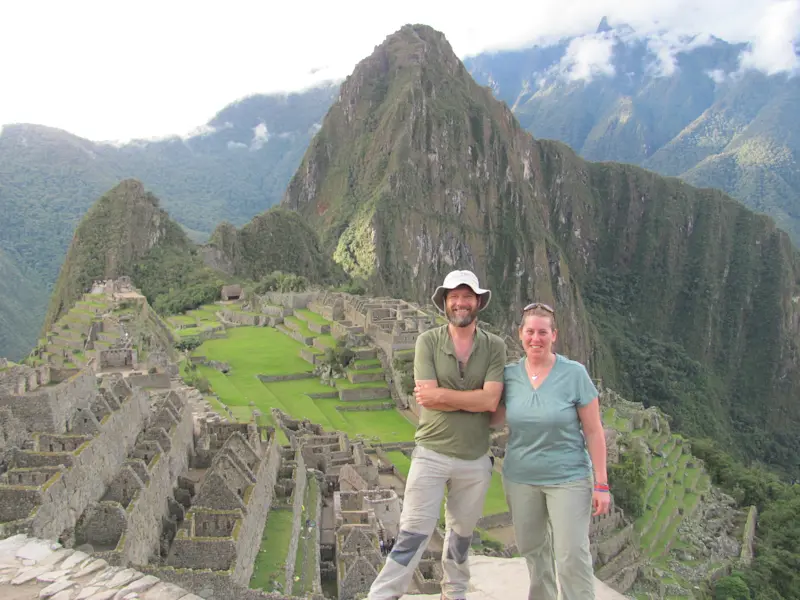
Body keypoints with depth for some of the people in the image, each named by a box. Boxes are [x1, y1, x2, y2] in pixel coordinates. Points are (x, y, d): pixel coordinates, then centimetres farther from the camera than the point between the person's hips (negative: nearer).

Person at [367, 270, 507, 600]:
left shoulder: (495, 346, -3)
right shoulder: (428, 341, -6)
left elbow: (491, 401, -15)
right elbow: (425, 397, -16)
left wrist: (440, 393, -16)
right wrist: (474, 398, -13)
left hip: (475, 460, 2)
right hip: (431, 454, -2)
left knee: (461, 534, 20)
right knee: (413, 534, -3)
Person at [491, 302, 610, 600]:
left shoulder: (574, 374, -11)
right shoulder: (509, 374, -3)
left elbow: (593, 431, -7)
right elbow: (491, 420, 5)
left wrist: (601, 484, -8)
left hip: (568, 478, -3)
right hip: (520, 478, 3)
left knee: (573, 558, -3)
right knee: (532, 550, 17)